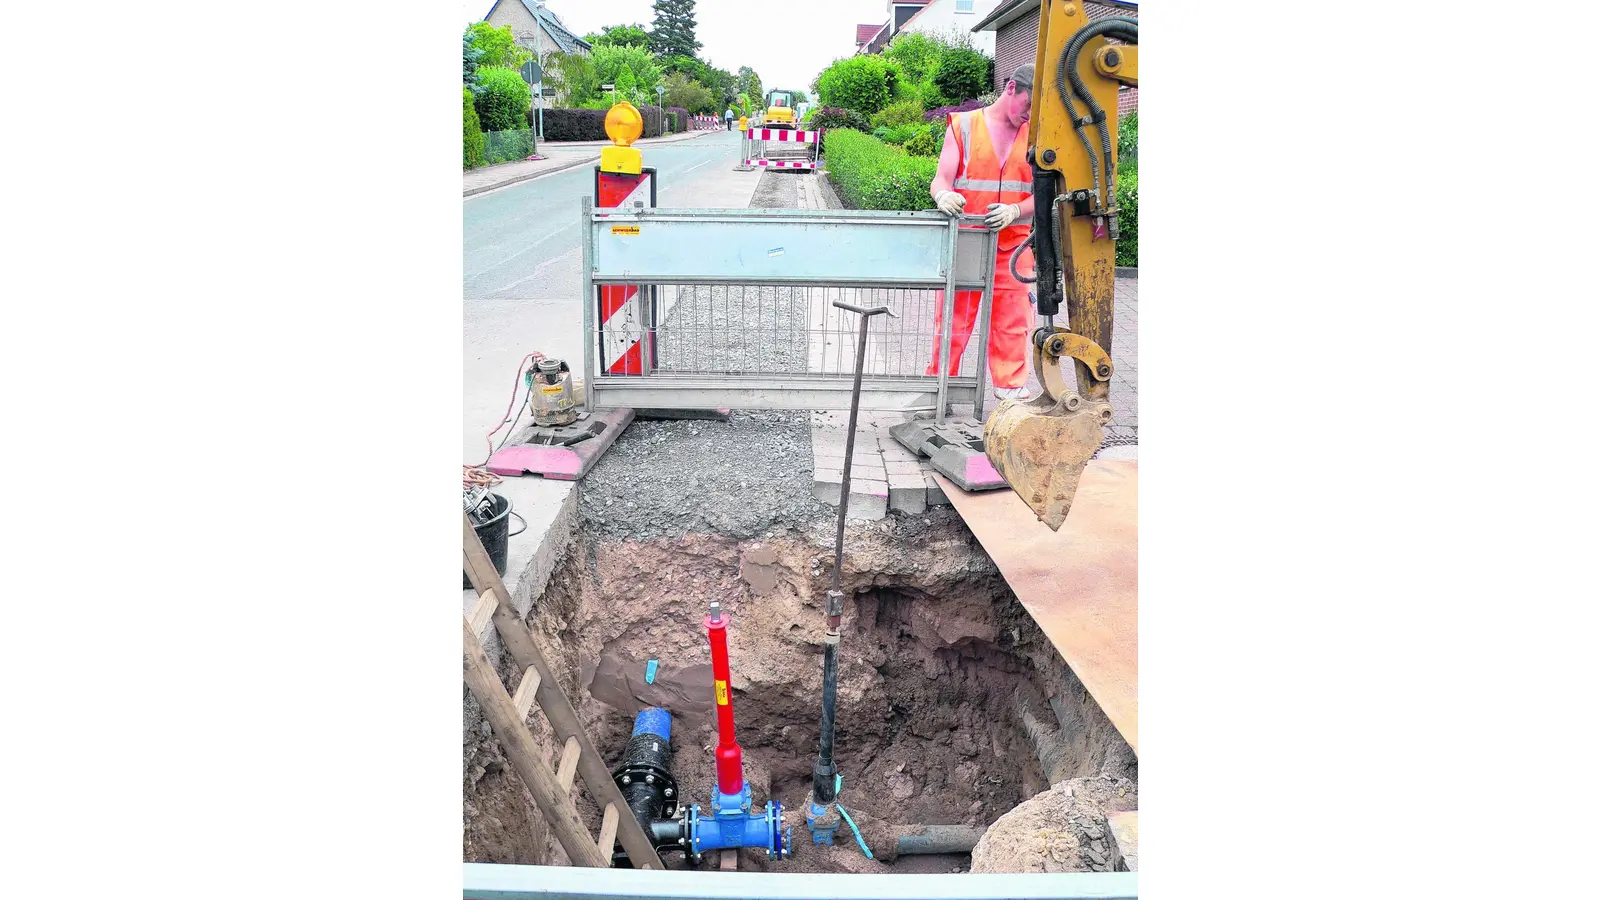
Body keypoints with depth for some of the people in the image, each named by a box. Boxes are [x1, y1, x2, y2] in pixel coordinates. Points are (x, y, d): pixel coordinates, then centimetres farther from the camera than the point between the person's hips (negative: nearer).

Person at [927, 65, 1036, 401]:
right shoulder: (963, 126, 4)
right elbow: (941, 180, -3)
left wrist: (1013, 212, -20)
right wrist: (944, 195, -28)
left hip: (1012, 245, 2)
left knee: (1012, 321, 3)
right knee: (953, 318, 2)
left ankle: (1011, 387, 14)